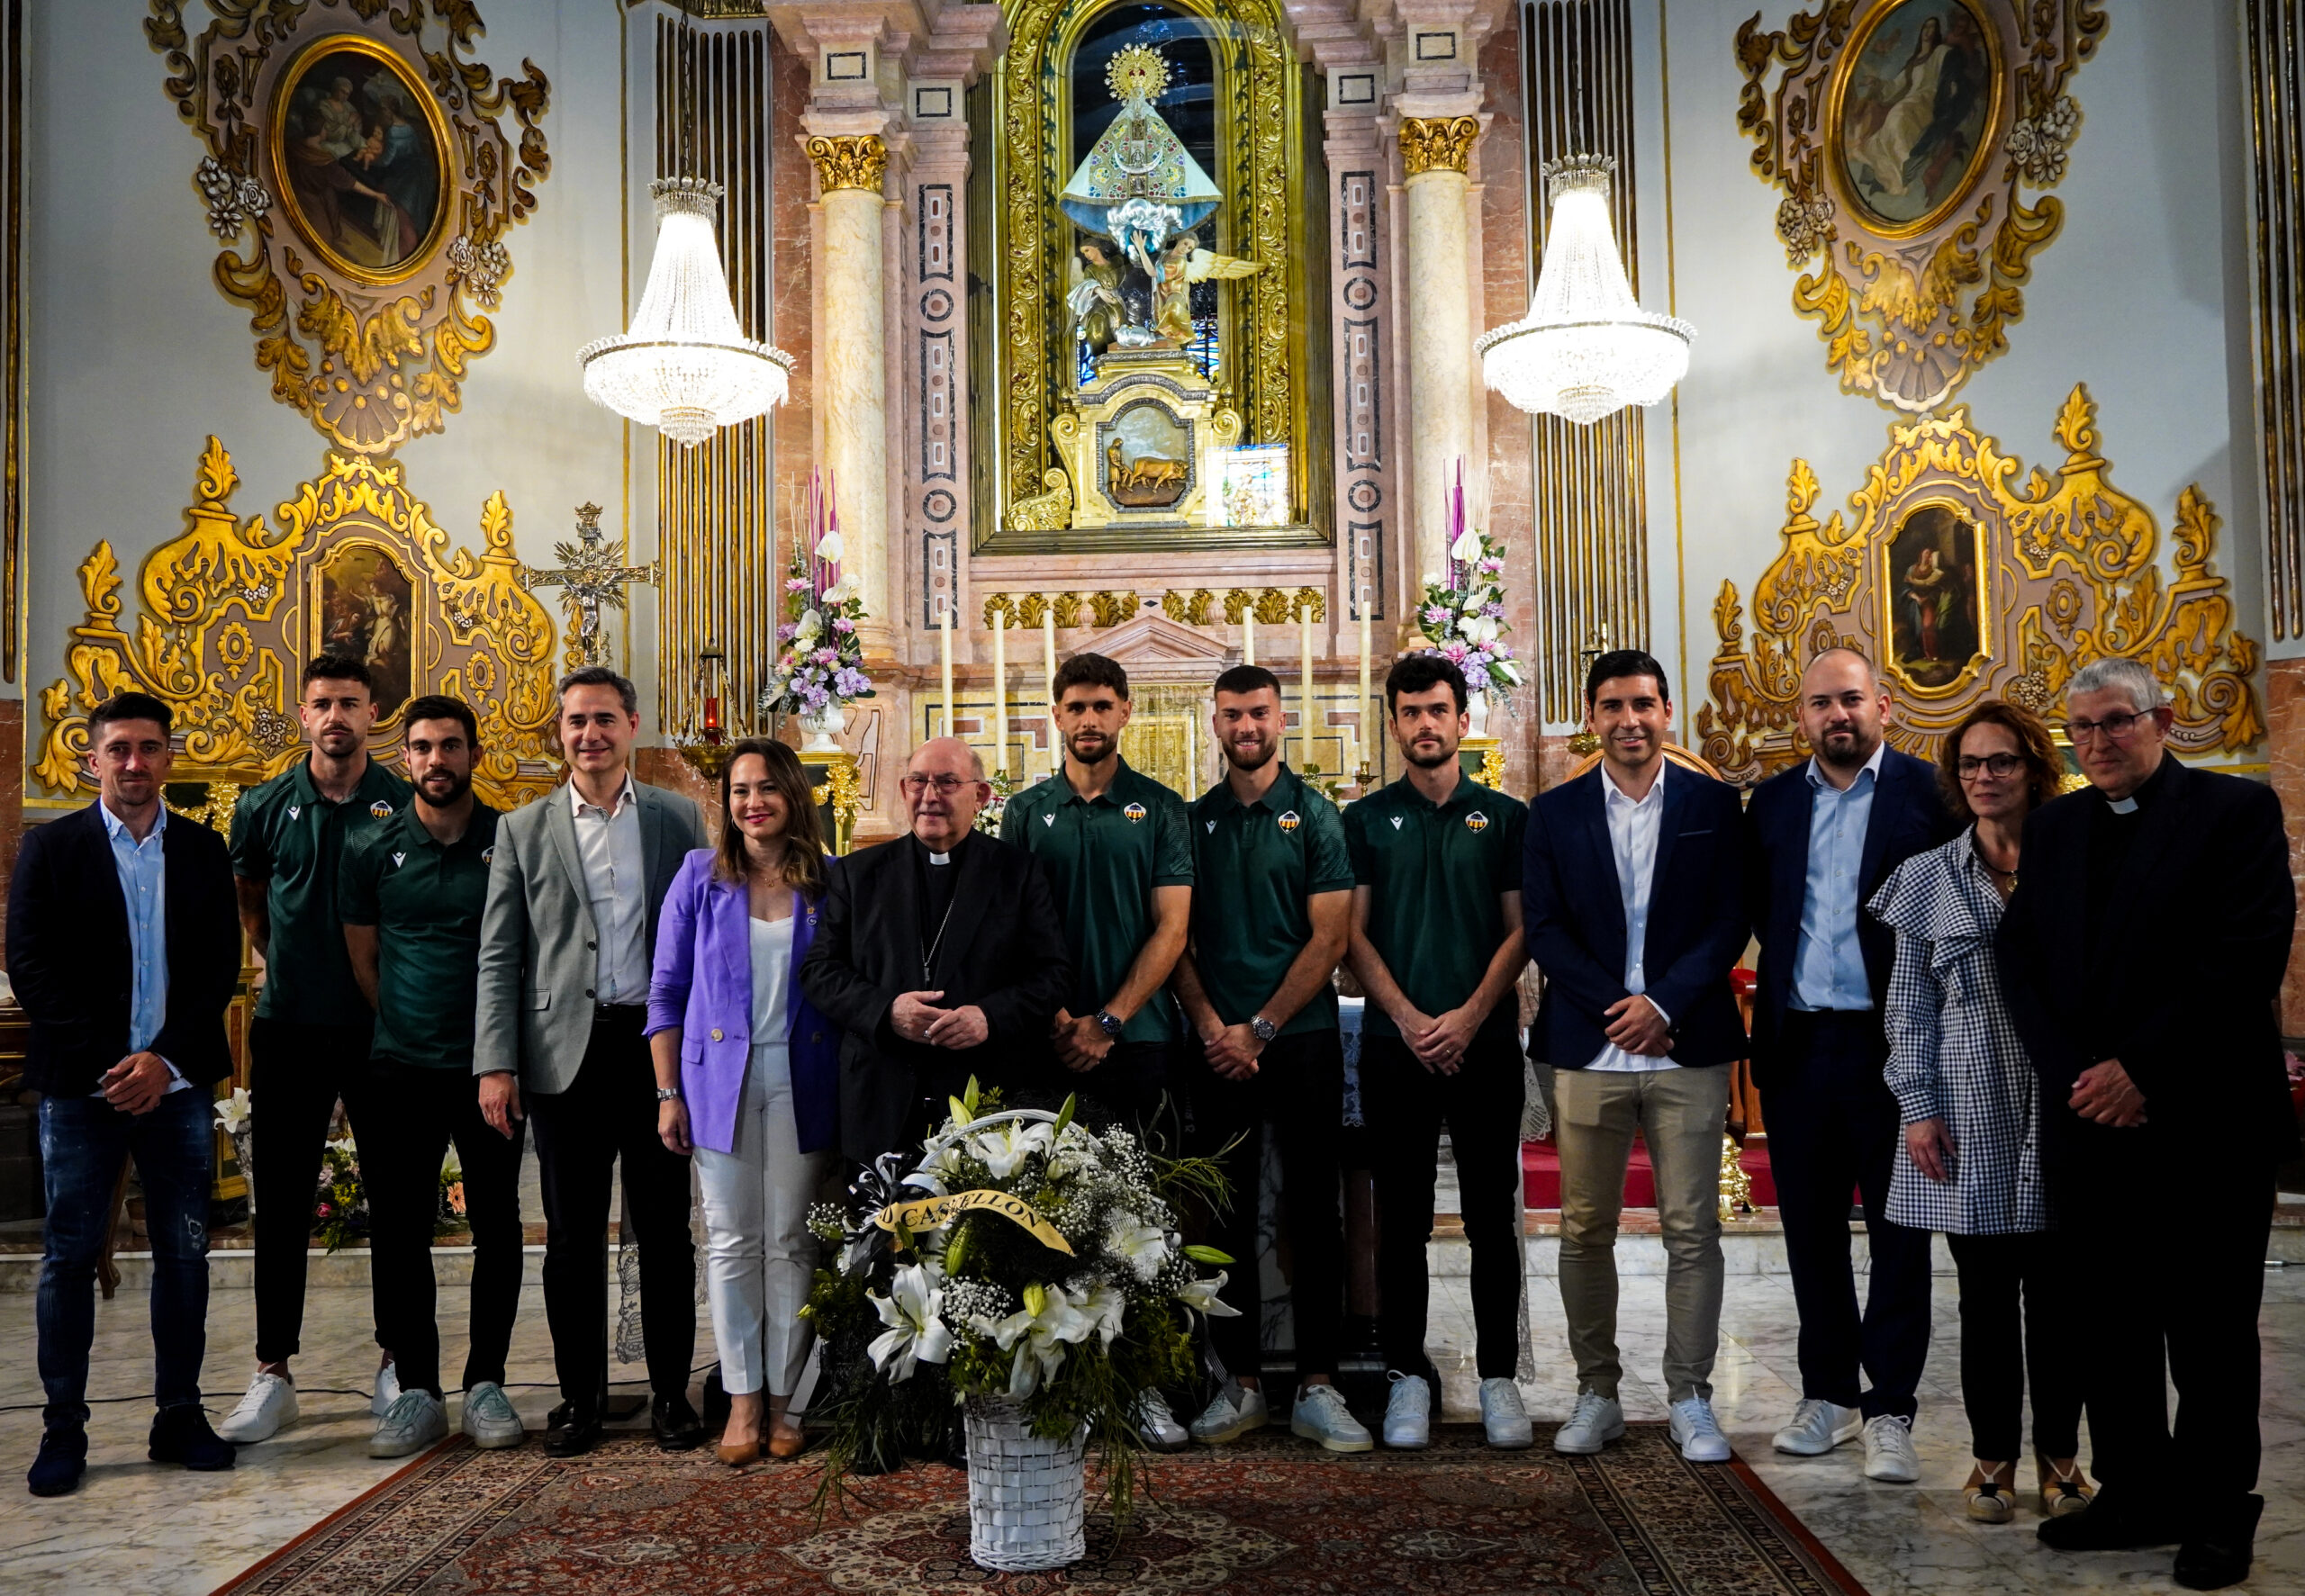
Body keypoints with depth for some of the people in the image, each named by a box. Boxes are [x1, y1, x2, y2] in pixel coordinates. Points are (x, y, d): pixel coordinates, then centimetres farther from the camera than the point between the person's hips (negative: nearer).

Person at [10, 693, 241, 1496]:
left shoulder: (202, 850, 7)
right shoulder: (48, 846, 3)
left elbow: (220, 967, 3)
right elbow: (29, 964, -4)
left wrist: (166, 1059, -10)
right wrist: (103, 1063, -12)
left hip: (177, 1082, 2)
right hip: (80, 1084, -2)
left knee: (184, 1253, 6)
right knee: (70, 1256, 3)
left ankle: (179, 1416, 16)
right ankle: (63, 1429, 13)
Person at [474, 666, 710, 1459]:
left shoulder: (679, 819, 6)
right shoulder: (524, 829, 7)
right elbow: (498, 955, 4)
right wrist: (497, 1062, -5)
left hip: (656, 1046, 0)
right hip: (565, 1053, 0)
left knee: (665, 1230, 6)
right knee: (573, 1237, 7)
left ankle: (671, 1392, 18)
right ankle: (581, 1396, 19)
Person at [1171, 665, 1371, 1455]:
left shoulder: (1314, 815, 2)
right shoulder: (1193, 821, 10)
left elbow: (1329, 938, -5)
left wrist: (1259, 1029, -10)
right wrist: (1210, 1027, -8)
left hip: (1301, 1038, -2)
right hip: (1219, 1045, 3)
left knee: (1313, 1211, 0)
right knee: (1226, 1214, 6)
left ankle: (1317, 1387, 7)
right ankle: (1241, 1383, 15)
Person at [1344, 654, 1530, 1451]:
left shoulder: (1505, 817, 7)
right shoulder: (1365, 820, 7)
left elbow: (1520, 931, 3)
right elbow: (1353, 934, 3)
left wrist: (1470, 1014, -10)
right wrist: (1407, 1018, -9)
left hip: (1485, 1041, 0)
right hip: (1395, 1044, 0)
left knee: (1492, 1214, 4)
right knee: (1402, 1215, 4)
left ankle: (1499, 1373, 14)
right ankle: (1408, 1372, 14)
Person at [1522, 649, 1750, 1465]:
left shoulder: (1714, 804, 6)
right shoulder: (1555, 813, 8)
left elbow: (1730, 922, 0)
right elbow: (1544, 929, 2)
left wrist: (1664, 1003, -12)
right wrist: (1616, 1008, -9)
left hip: (1688, 1046, -1)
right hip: (1587, 1049, 1)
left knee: (1693, 1231, 2)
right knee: (1585, 1231, 6)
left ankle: (1690, 1399, 13)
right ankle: (1596, 1393, 18)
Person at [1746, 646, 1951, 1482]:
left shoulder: (1929, 792, -3)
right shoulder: (1773, 802, 10)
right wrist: (1786, 970, 1)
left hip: (1891, 1045, -4)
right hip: (1796, 1045, 4)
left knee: (1898, 1231, 4)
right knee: (1811, 1228, 12)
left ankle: (1889, 1409, 13)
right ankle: (1828, 1391, 25)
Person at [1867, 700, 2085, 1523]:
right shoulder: (1929, 877, 4)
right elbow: (1909, 1006, 5)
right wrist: (1919, 1109, -2)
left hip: (2060, 1109, 0)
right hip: (1970, 1114, 0)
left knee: (2057, 1292, 5)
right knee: (1987, 1294, 6)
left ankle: (2059, 1454, 20)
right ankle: (1993, 1456, 19)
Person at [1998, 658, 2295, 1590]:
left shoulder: (2237, 809, -3)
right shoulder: (2055, 828, 13)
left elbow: (2248, 953, -13)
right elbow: (2021, 956, 7)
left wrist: (2142, 1071, -16)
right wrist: (2075, 1075, -7)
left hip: (2205, 1120, -5)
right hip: (2088, 1120, 5)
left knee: (2209, 1331, 5)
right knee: (2109, 1322, 10)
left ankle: (2216, 1516, 18)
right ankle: (2136, 1496, 22)